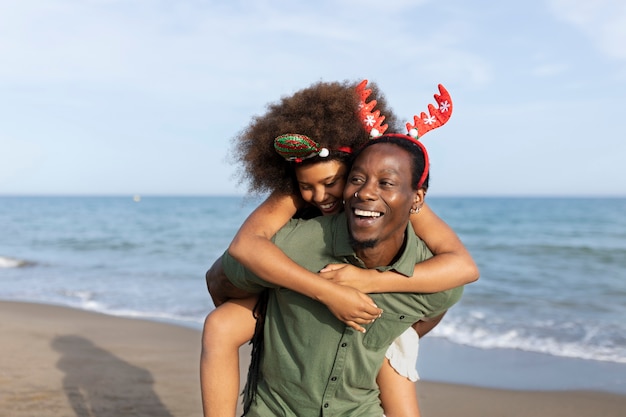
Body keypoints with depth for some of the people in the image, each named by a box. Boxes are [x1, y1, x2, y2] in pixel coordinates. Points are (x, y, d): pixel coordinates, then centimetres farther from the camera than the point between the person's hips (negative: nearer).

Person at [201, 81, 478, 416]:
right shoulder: (293, 194, -25)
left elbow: (464, 266, -39)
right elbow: (244, 244, -42)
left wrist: (367, 280, -48)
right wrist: (327, 292, -51)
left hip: (371, 308, -1)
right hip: (305, 295, 1)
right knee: (220, 327, -21)